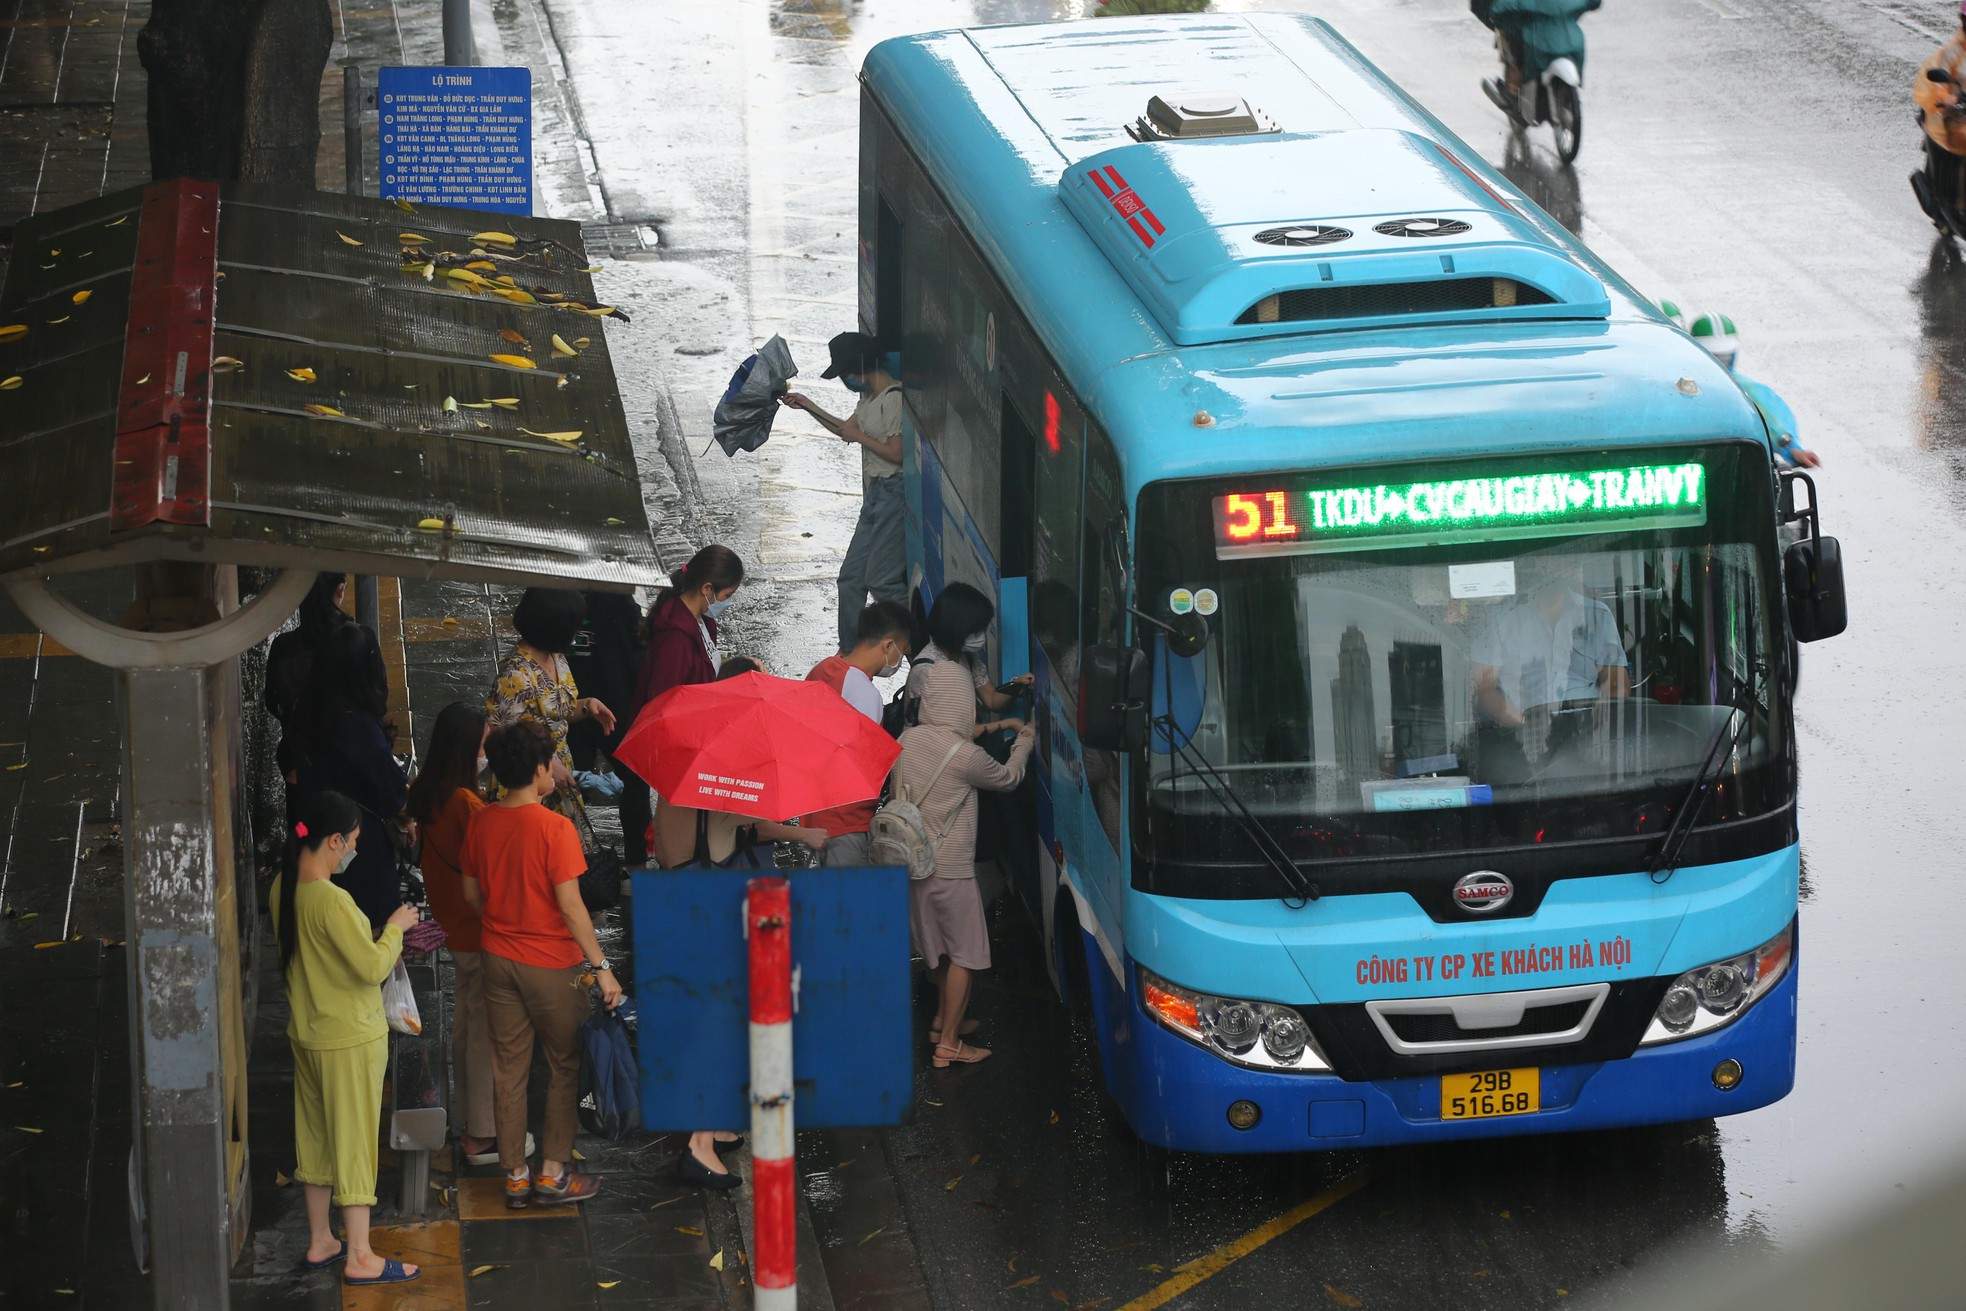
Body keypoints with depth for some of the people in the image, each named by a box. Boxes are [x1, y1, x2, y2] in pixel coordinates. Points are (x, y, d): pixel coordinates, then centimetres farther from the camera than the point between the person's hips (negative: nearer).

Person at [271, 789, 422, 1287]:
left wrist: (377, 934, 10)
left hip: (307, 1034, 8)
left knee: (316, 1135, 18)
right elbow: (374, 967, -24)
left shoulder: (284, 888, 0)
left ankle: (320, 1242, 29)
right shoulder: (332, 901, -27)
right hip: (351, 1039, -8)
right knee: (354, 1141, 1)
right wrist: (395, 927, -8)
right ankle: (360, 1258, 8)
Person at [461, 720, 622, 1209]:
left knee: (508, 1069, 12)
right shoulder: (554, 828, -19)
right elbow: (570, 906, -19)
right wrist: (602, 967, -14)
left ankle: (515, 1177, 17)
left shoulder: (481, 823, -2)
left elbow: (471, 895, 9)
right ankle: (553, 1172, 13)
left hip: (499, 961, 5)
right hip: (552, 965, -5)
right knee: (566, 1066, 11)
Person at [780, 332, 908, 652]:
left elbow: (897, 453, -22)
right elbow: (847, 428, 31)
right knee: (851, 576, 11)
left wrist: (860, 437, -10)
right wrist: (808, 406, 23)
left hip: (893, 491, -10)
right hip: (875, 494, 10)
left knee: (881, 580, -10)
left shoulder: (893, 400, -18)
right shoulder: (869, 398, 14)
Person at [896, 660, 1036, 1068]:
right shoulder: (966, 756, -21)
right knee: (964, 955, 3)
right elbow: (1009, 779, -3)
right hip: (950, 867, -7)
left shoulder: (907, 740, -3)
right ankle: (948, 1043, 3)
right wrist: (1023, 744, 18)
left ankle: (943, 1018, 38)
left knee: (936, 948, 23)